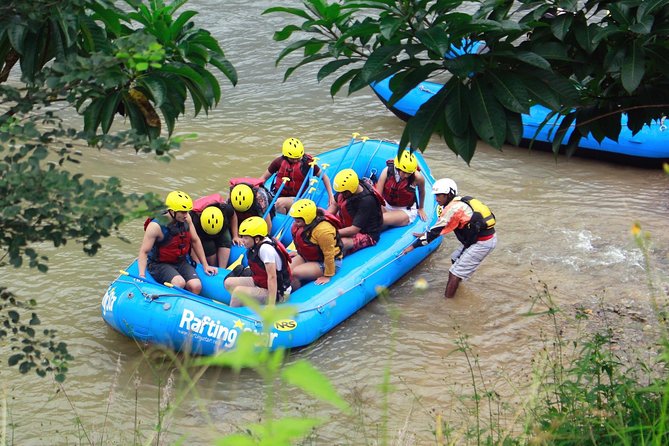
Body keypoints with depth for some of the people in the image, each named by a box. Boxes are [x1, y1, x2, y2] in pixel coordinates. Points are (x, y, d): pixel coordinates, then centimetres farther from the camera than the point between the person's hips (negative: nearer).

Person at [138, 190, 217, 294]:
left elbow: (195, 241, 8)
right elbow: (144, 251, -18)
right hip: (159, 264, -5)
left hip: (181, 262, 5)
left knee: (196, 287, -21)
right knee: (179, 283, -33)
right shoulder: (156, 226, -20)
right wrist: (142, 275, -30)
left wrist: (205, 266, 9)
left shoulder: (186, 218, -4)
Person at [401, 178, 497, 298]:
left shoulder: (453, 208, -15)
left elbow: (436, 231, -14)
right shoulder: (461, 202, 14)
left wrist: (413, 246, -9)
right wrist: (425, 235, 26)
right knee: (455, 258, 24)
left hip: (482, 243, -10)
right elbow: (441, 225, 25)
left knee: (455, 273, -7)